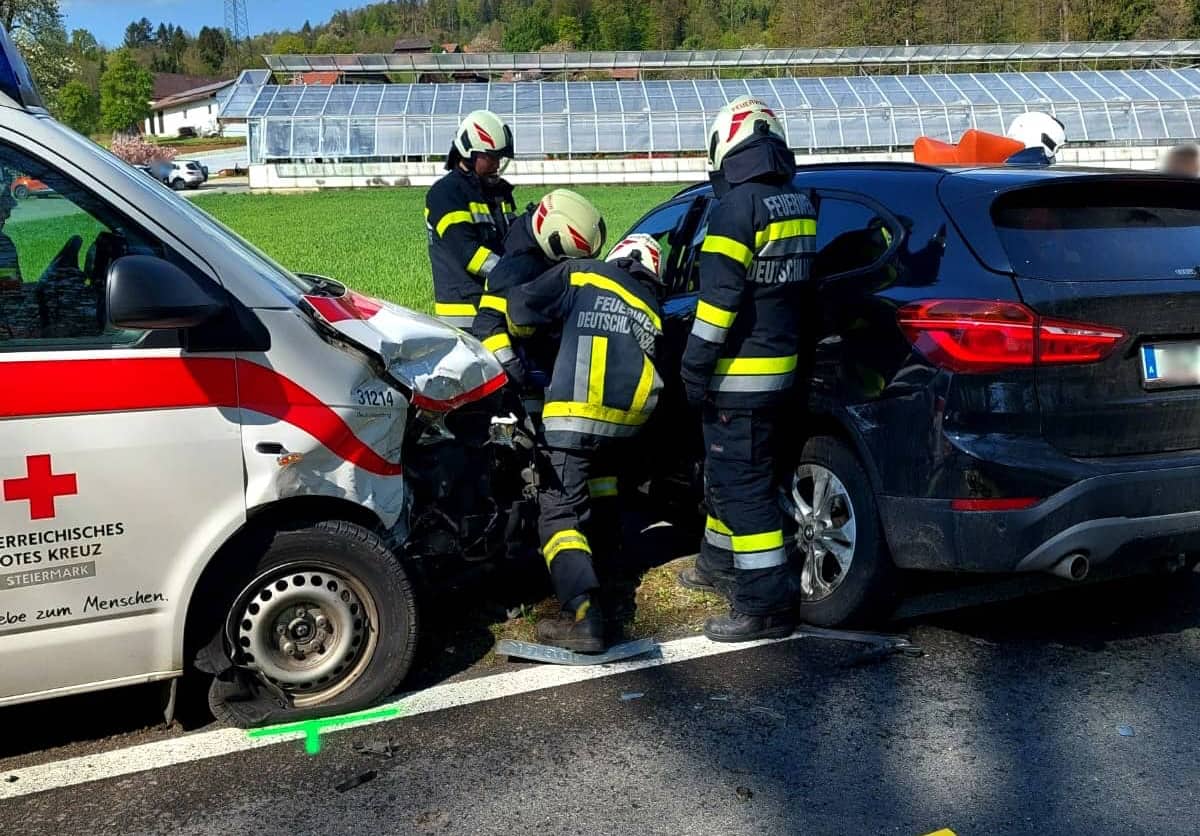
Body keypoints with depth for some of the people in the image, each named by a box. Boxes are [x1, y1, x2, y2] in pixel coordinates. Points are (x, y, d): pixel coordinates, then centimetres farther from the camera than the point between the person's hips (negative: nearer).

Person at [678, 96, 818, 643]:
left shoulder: (740, 203, -16)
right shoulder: (798, 203, 11)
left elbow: (720, 293, -21)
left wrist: (695, 363, -15)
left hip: (741, 372, -9)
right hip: (778, 361, 9)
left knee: (741, 484, -5)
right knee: (727, 472, 22)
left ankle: (765, 604, -1)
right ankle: (721, 565, 38)